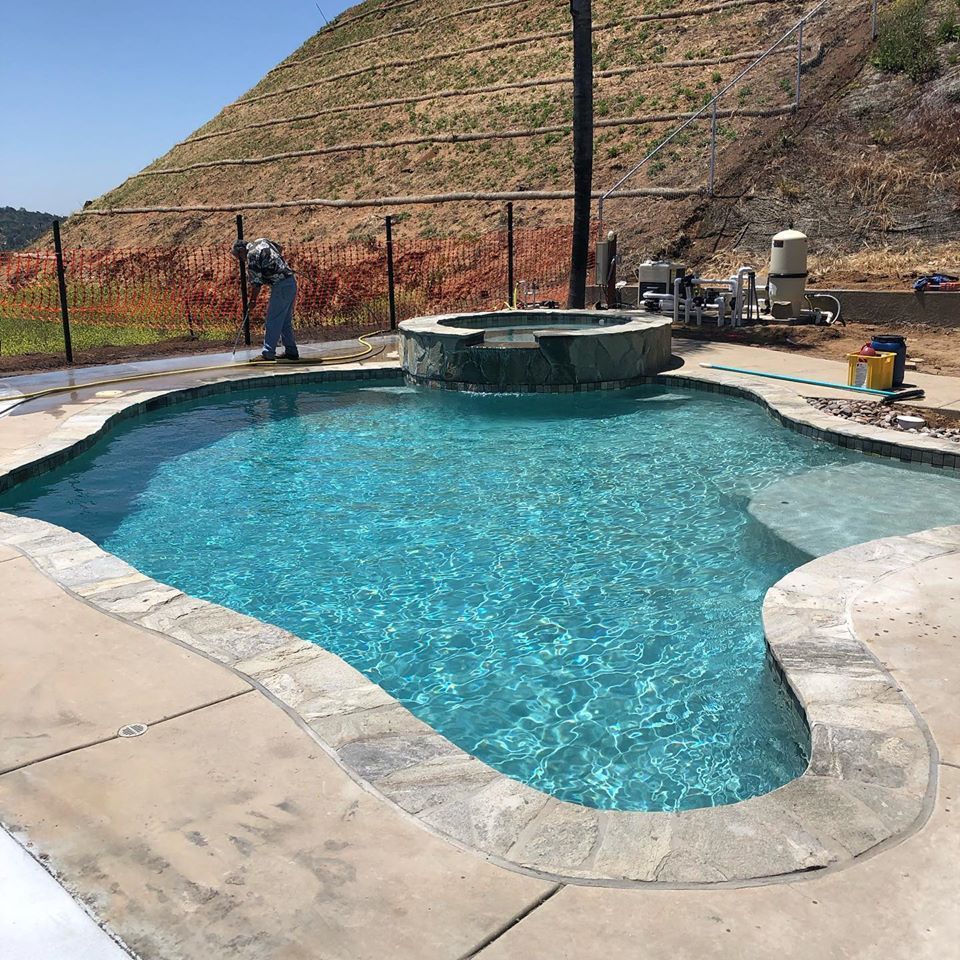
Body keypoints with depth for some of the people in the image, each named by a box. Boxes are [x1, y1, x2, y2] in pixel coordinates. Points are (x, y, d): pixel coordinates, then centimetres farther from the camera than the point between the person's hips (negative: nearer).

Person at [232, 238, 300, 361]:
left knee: (273, 321, -5)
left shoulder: (252, 255, -11)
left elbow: (256, 282, -10)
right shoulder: (262, 241, 12)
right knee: (285, 321, 14)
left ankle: (268, 354, -4)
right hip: (292, 282, 9)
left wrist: (252, 300, 0)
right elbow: (279, 247, 30)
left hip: (280, 286, -9)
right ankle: (291, 352, 17)